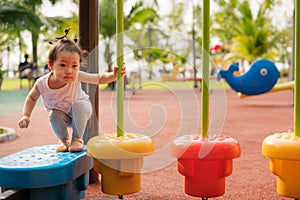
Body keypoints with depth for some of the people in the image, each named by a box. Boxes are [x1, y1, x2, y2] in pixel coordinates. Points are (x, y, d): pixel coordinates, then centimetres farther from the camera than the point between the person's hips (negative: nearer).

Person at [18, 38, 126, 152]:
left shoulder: (77, 77, -32)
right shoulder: (42, 84, -30)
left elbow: (100, 79, -25)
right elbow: (32, 98, -8)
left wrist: (113, 75, -43)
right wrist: (25, 115, -18)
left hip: (80, 110, -1)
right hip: (62, 113, 1)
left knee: (79, 105, -31)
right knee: (54, 116, -29)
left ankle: (77, 139, -13)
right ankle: (63, 140, 1)